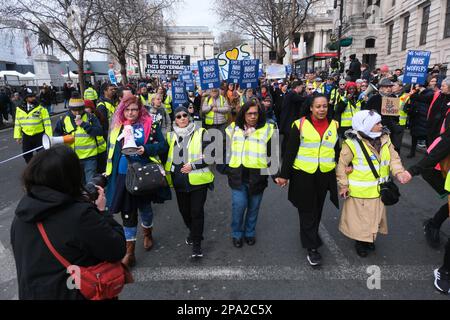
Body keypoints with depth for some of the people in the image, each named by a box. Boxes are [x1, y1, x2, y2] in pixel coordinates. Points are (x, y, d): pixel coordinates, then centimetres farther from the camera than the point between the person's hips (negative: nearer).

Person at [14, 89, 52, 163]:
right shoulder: (19, 109, 2)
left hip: (39, 136, -4)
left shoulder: (41, 109, -8)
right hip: (26, 137, 4)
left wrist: (49, 136, -13)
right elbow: (17, 124, 10)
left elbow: (47, 123, -9)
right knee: (27, 155, 15)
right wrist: (18, 136, 8)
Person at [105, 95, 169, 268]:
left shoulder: (150, 125, -5)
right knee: (127, 212, 5)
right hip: (123, 176, 2)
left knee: (144, 207, 17)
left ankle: (147, 234, 47)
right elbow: (111, 151, 13)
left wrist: (146, 149, -22)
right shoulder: (116, 126, 5)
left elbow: (163, 146, -6)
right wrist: (109, 172, 12)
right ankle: (130, 252, 18)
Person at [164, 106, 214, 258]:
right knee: (184, 210, 17)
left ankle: (196, 244, 12)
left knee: (197, 211, -2)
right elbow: (166, 156, 21)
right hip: (179, 180, 5)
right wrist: (167, 170, 7)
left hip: (198, 179, -4)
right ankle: (193, 232, 43)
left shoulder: (201, 133, -4)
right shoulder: (170, 136, 10)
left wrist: (193, 165, -15)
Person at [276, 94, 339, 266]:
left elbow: (339, 150, 11)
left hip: (325, 175, 4)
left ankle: (311, 236, 41)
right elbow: (290, 152, -6)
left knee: (317, 210, 18)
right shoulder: (300, 124, -7)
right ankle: (312, 248, 13)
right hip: (303, 174, -3)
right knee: (307, 211, 3)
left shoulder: (334, 125, 4)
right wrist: (284, 174, -6)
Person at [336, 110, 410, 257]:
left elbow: (393, 157, -2)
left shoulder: (384, 138, -4)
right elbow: (341, 164, -16)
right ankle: (360, 241, 34)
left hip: (378, 190, 6)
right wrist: (343, 185, -13)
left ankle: (370, 238, 46)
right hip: (359, 191, -6)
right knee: (359, 217, 10)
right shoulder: (352, 143, -23)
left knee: (375, 215, 23)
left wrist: (399, 172, -20)